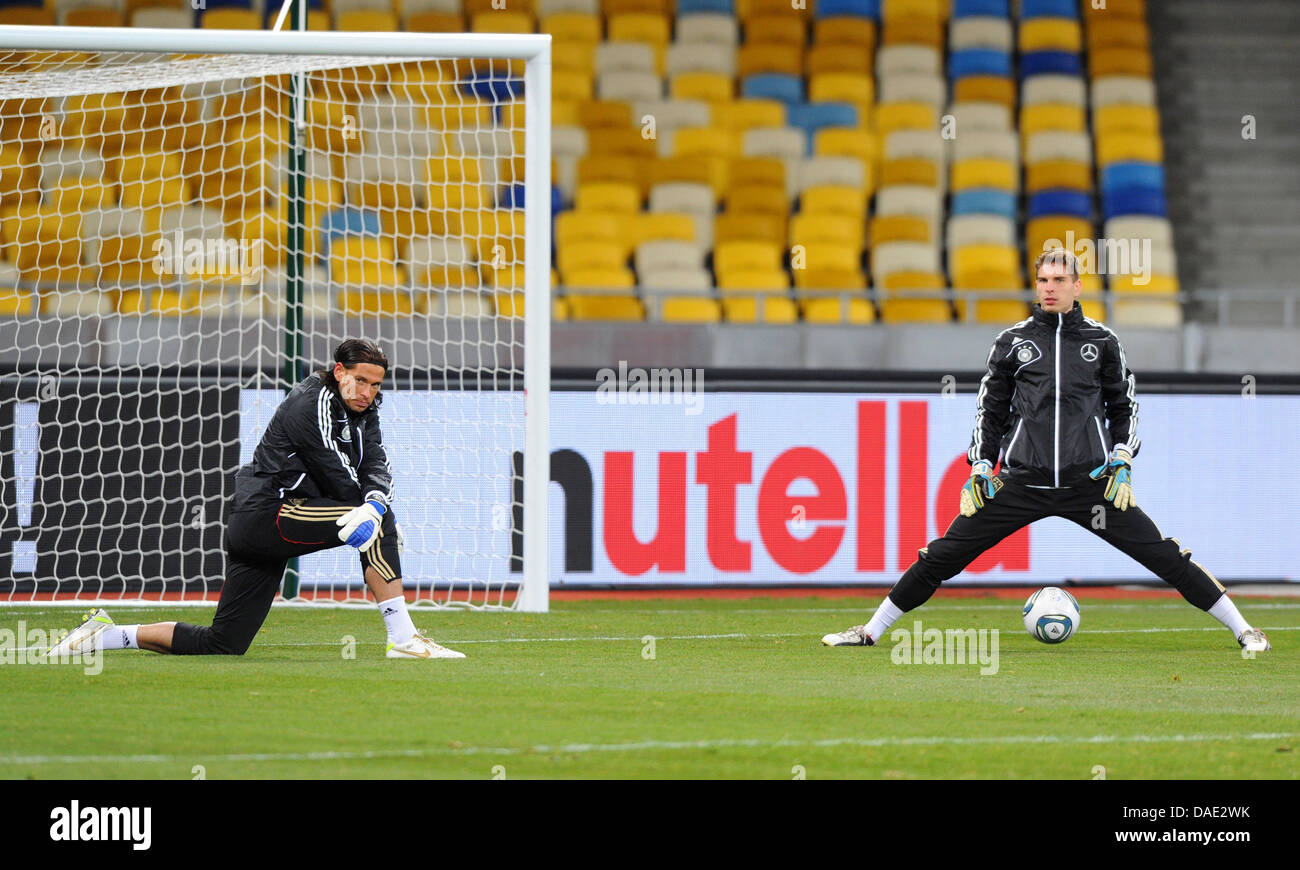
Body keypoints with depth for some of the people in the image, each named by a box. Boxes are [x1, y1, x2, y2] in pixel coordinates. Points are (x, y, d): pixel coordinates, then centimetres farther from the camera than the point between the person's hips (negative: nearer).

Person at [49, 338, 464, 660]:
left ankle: (109, 633, 14)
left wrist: (375, 503, -22)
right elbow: (338, 480, -17)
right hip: (267, 513, -9)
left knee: (222, 644, 7)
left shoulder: (362, 410, 12)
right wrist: (378, 517, -7)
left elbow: (376, 464, -1)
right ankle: (403, 639, -20)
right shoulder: (313, 405, -15)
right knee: (378, 523, -21)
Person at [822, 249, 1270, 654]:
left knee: (1163, 555, -7)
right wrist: (980, 467, 7)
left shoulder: (1102, 342, 7)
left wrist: (1122, 459, 3)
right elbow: (990, 410, 16)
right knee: (943, 554, -4)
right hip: (1022, 481, 1)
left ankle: (1242, 629, 3)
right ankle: (871, 631, 8)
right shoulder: (1012, 342, 9)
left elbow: (1124, 406, 16)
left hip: (1090, 481, -1)